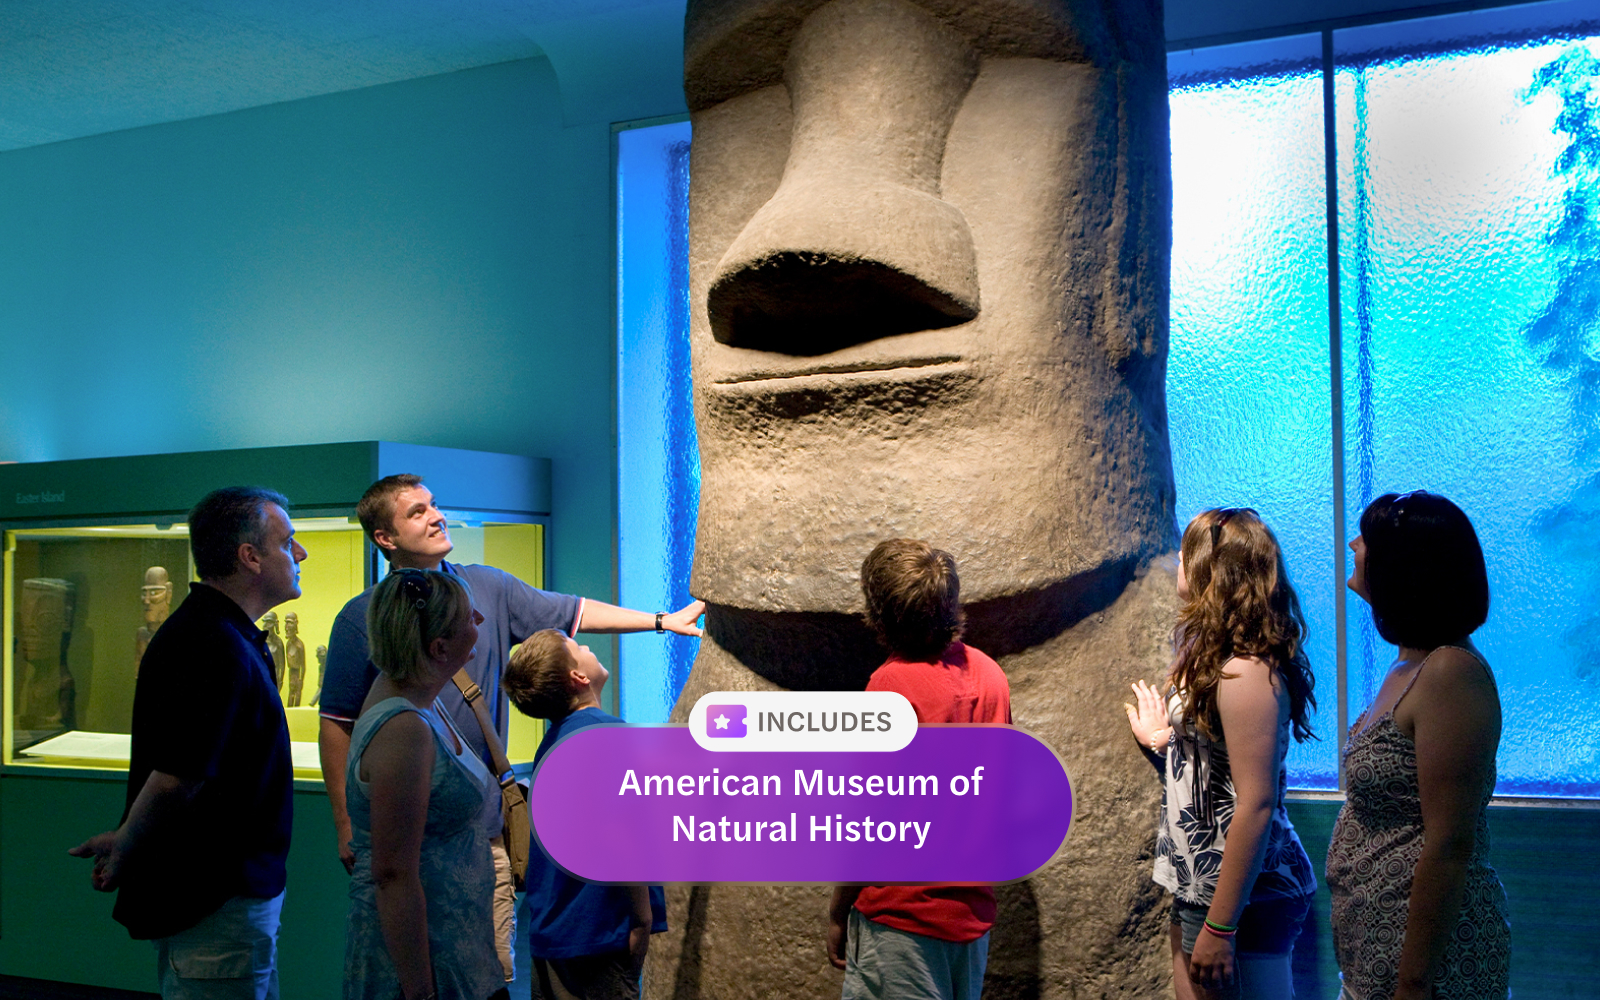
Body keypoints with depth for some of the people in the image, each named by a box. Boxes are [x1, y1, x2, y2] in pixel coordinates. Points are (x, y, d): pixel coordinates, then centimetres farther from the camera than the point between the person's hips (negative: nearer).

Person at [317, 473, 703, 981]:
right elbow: (338, 726, -1)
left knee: (493, 970, 6)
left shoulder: (487, 588, 7)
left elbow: (574, 613, 13)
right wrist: (345, 825, -3)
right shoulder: (362, 618, -3)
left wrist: (661, 620, 10)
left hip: (484, 826, 3)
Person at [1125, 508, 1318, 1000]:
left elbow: (1256, 803, -24)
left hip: (1239, 898, -9)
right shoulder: (1217, 659, 11)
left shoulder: (1244, 672, -20)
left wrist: (1220, 927, -23)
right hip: (1199, 888, 9)